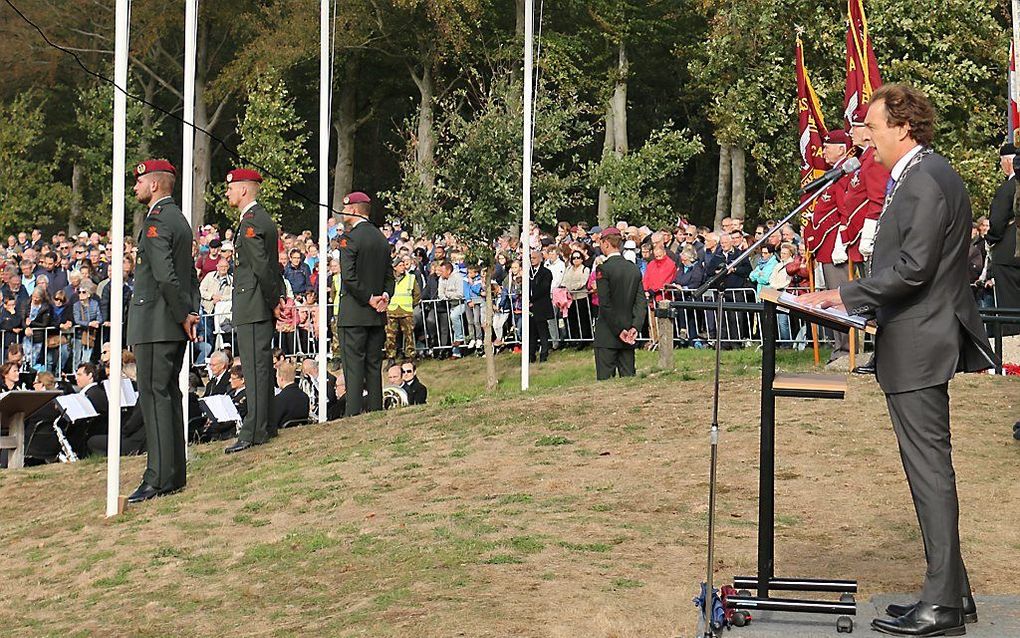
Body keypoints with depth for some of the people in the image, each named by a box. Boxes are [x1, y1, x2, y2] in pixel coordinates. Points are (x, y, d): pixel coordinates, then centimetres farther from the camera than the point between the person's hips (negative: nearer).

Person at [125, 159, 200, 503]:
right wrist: (192, 311, 15)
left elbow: (165, 275, -23)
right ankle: (176, 473, 18)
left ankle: (159, 479, -11)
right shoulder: (179, 219, 18)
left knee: (154, 396, -9)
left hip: (155, 324, -10)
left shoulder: (156, 220, -14)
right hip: (175, 324, 10)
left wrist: (183, 315, -15)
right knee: (168, 394, 13)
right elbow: (191, 274, 20)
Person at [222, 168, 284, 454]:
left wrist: (273, 302, -13)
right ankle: (266, 425, 20)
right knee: (262, 367, 14)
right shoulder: (264, 219, 18)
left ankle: (254, 432, -10)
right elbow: (272, 264, 19)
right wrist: (280, 296, 15)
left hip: (253, 308, -10)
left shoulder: (250, 222, -15)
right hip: (264, 307, 10)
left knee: (255, 369, -10)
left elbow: (262, 266, -20)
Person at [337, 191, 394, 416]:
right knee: (374, 366, 10)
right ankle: (375, 411, 11)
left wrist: (369, 299, -12)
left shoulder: (351, 238, -11)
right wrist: (385, 296, 0)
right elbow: (389, 274, 14)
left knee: (353, 366, -6)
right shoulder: (381, 239, 13)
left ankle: (354, 413, -9)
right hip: (377, 315, 7)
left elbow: (349, 276, -18)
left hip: (354, 313, -7)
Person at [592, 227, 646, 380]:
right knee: (628, 377, 8)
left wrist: (619, 330, -11)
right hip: (628, 335, 6)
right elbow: (641, 303, 4)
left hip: (607, 335, -6)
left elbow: (605, 304, -15)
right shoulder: (634, 268, 8)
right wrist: (635, 327, -3)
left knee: (605, 379, -4)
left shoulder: (603, 269, -11)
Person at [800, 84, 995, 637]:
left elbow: (914, 267, -22)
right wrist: (849, 296, 12)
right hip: (916, 344, 11)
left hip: (918, 347, -11)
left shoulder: (926, 181, -16)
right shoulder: (919, 176, 16)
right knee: (929, 468, 14)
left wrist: (844, 295, -18)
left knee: (929, 468, -7)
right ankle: (951, 592, 20)